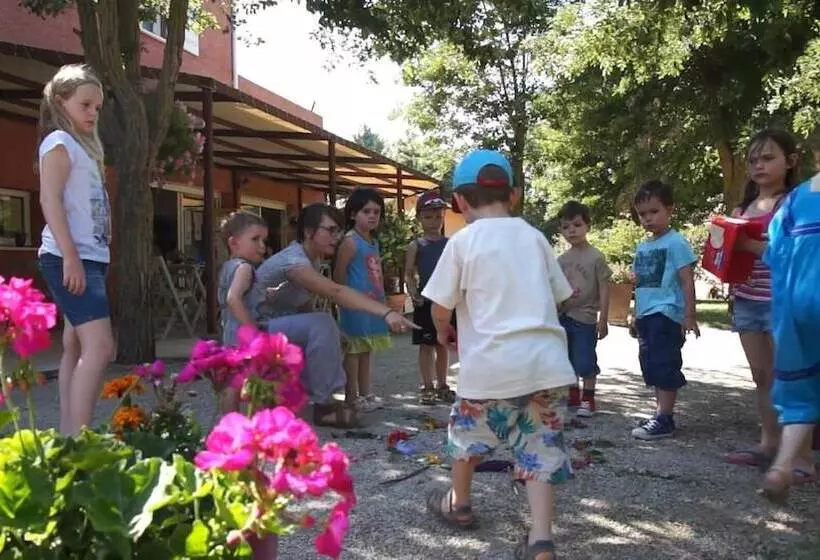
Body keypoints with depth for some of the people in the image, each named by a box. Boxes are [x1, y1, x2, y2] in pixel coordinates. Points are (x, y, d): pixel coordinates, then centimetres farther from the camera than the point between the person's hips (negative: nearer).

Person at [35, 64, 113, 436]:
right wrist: (70, 257, -23)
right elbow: (50, 200, -15)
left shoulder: (84, 147, 23)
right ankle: (78, 438, -19)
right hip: (69, 258, -10)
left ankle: (69, 435, 13)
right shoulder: (59, 141, -4)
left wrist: (82, 259, 18)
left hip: (89, 257, 10)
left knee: (76, 348, 8)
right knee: (100, 346, -18)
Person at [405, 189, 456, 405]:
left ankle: (442, 385, 23)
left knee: (443, 345, 12)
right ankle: (427, 387, 11)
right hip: (426, 302, -3)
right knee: (427, 345, 2)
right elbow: (409, 274, -3)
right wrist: (414, 294, -18)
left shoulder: (450, 244, 7)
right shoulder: (416, 246, -1)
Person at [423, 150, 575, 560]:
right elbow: (559, 297, 17)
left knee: (469, 430, 21)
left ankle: (457, 503, 41)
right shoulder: (534, 237, 10)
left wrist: (443, 332, 22)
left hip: (492, 362, -3)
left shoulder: (463, 241, -3)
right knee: (541, 448, 9)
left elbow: (441, 308, -1)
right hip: (547, 360, 3)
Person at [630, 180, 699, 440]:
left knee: (664, 365, -8)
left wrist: (690, 315, -16)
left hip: (666, 314, -9)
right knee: (650, 366, 12)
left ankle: (665, 420, -3)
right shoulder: (642, 247, 16)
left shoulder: (676, 242, -8)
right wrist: (636, 315, 22)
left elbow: (687, 280, -11)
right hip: (646, 315, 9)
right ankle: (663, 414, 22)